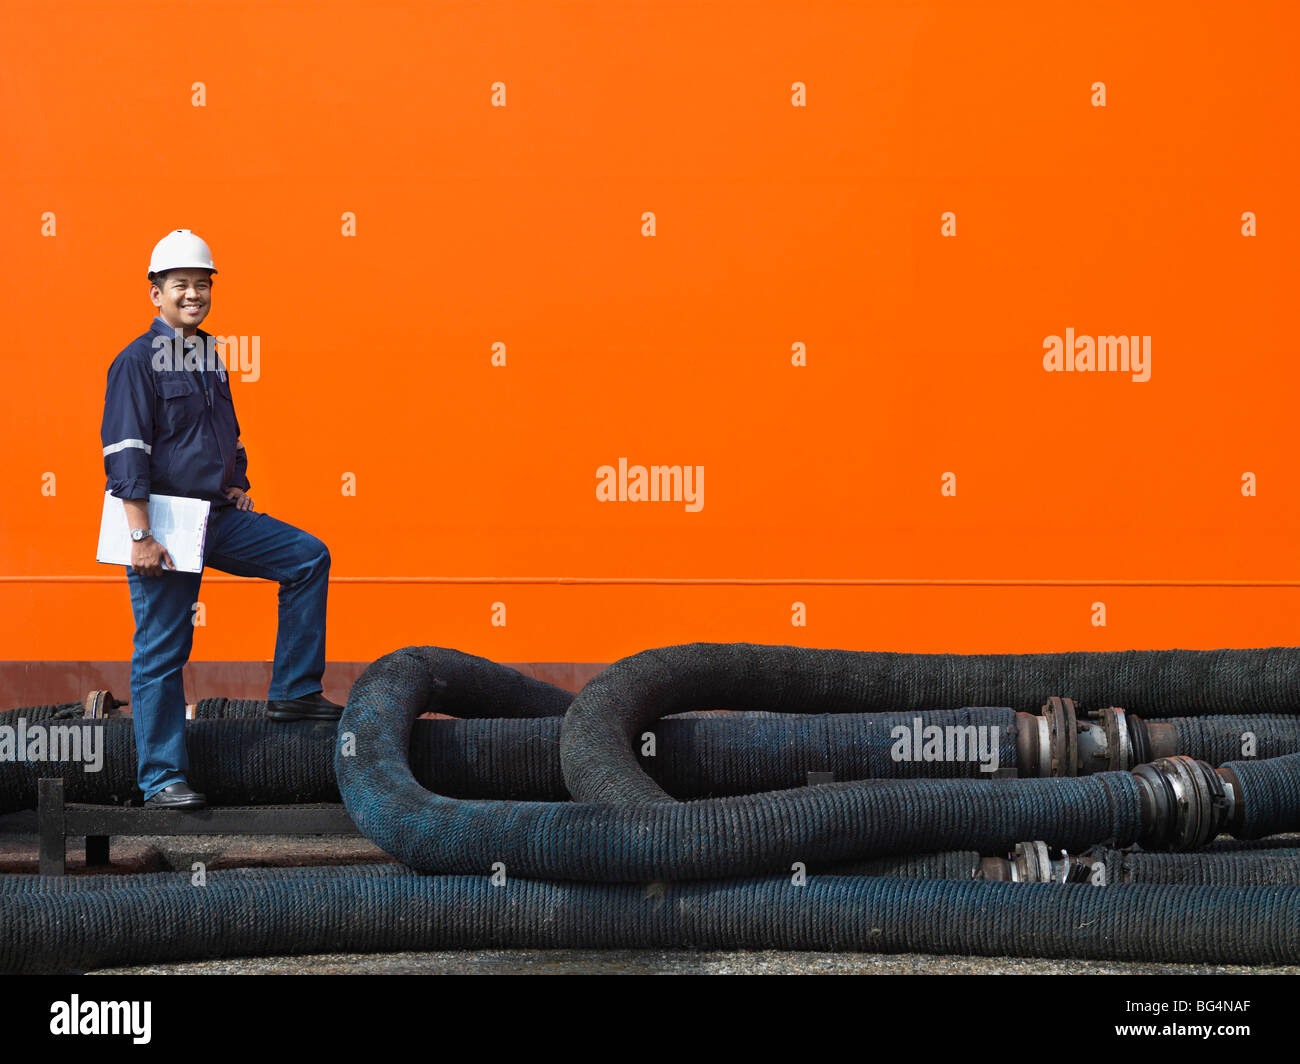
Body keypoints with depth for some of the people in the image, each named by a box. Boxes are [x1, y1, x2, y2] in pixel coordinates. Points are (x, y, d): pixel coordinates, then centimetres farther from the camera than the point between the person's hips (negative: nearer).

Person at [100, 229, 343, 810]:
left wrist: (236, 485, 11)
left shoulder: (208, 357, 15)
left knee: (308, 557, 0)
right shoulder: (138, 360, -9)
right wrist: (141, 537, -21)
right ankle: (163, 778, 4)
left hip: (217, 519, 7)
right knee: (162, 652, -3)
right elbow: (125, 453, -15)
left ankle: (292, 692, 5)